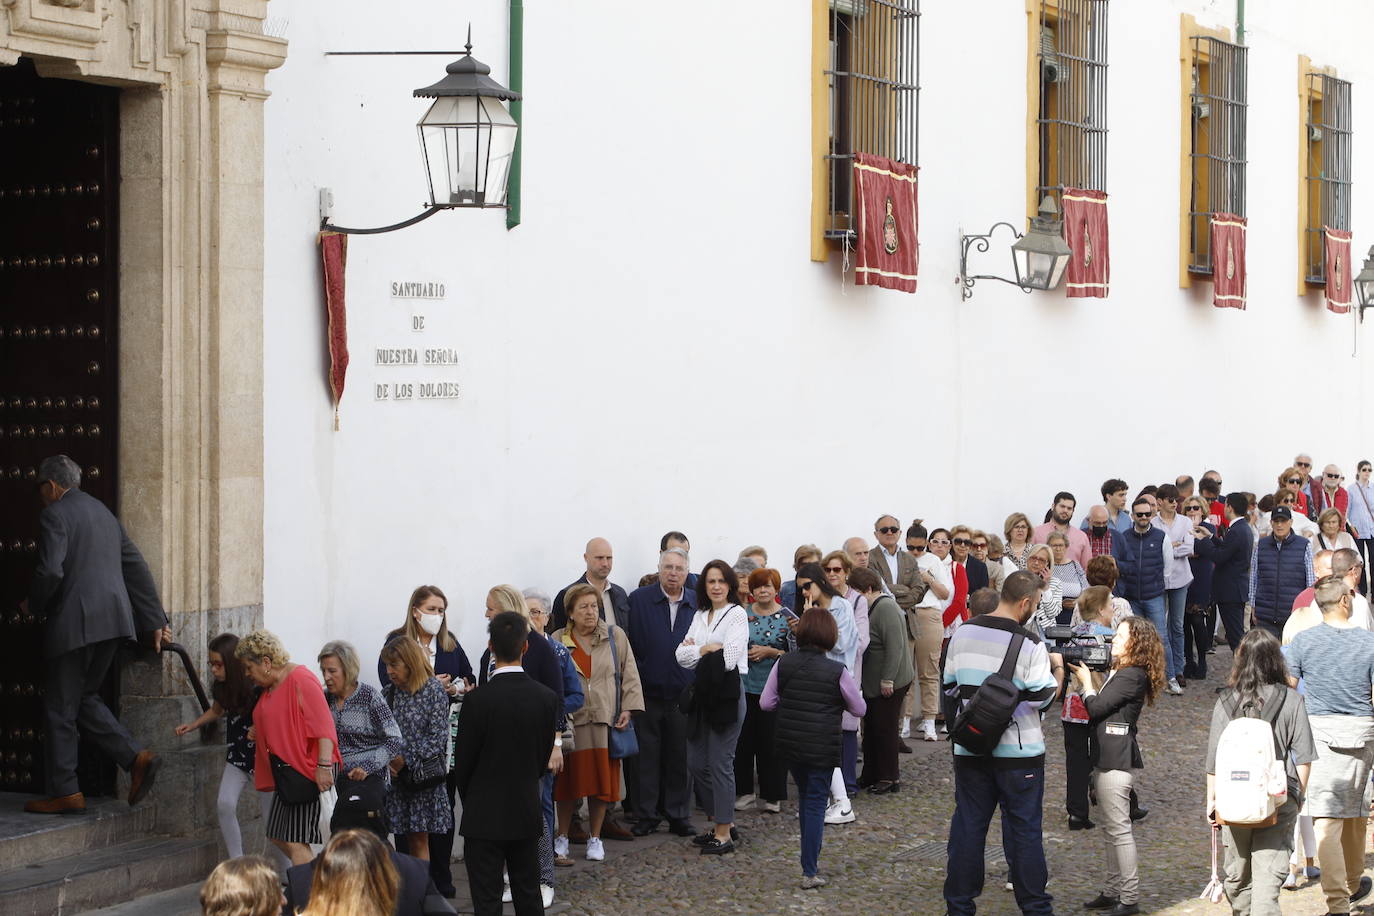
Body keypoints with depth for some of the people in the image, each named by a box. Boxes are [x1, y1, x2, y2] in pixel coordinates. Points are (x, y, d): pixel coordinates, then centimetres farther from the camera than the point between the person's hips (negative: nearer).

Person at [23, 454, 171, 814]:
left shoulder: (54, 515, -7)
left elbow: (51, 571, -20)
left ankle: (63, 791, 7)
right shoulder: (102, 512, 18)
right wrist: (154, 622, 21)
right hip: (112, 622, 8)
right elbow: (136, 568, 18)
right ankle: (136, 757, 3)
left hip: (73, 623, -8)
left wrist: (32, 606, 0)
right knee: (84, 698, 18)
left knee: (60, 707, 2)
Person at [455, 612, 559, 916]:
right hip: (527, 813, 4)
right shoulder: (547, 697, -5)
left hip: (485, 817, -4)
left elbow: (463, 760, -7)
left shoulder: (478, 700, -17)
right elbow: (544, 756, 4)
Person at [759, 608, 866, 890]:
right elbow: (860, 709, -1)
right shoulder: (837, 671, -13)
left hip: (789, 744, 4)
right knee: (815, 804, 3)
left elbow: (766, 702, 0)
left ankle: (811, 859, 31)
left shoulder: (784, 664, -5)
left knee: (805, 797, 22)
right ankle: (810, 872, 1)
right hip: (822, 747, -4)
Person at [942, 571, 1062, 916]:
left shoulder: (963, 634, -1)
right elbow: (1043, 698, -10)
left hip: (970, 749, 4)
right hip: (1019, 753, -4)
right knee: (1024, 829, 6)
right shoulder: (1029, 644, -15)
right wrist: (1057, 669, 6)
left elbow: (949, 685, 8)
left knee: (968, 826, 11)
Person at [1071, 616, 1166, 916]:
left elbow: (1096, 708, -17)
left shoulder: (1131, 676, -16)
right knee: (1112, 828, 16)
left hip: (1117, 762, -10)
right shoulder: (1118, 672, 14)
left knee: (1119, 829, -6)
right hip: (1107, 759, 10)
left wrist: (1086, 682, -1)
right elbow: (1101, 708, 14)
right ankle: (1112, 892, 24)